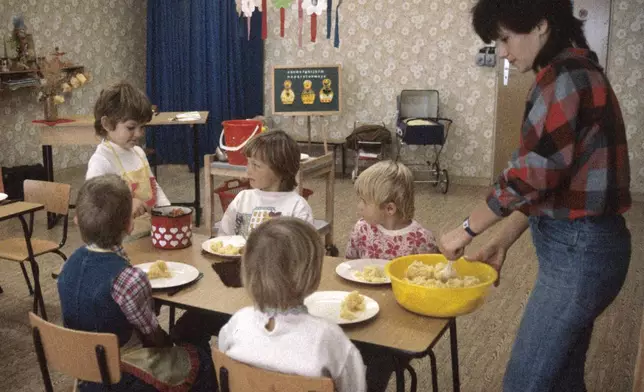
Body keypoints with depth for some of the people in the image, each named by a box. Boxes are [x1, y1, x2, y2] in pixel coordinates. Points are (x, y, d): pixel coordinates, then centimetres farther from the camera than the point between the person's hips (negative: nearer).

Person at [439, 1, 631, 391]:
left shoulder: (564, 76, -17)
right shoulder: (574, 72, 15)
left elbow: (531, 174, -21)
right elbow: (545, 175, 16)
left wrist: (468, 230, -9)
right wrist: (502, 241, 14)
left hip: (578, 249, -10)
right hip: (580, 244, 10)